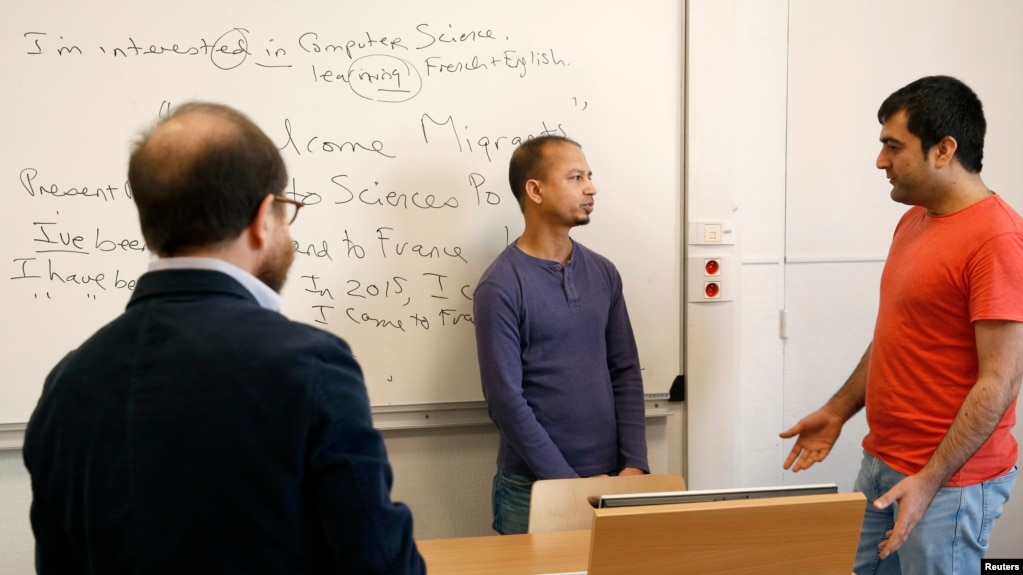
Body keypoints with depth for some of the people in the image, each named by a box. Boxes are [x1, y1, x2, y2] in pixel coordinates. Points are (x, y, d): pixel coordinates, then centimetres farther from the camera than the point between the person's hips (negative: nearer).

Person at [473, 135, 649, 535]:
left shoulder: (603, 273, 6)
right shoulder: (500, 288, -12)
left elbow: (626, 373, 7)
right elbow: (505, 400, -14)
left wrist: (634, 464, -4)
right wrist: (569, 483, -14)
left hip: (609, 479, 5)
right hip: (534, 488, -5)